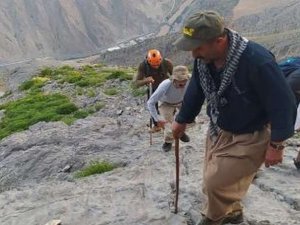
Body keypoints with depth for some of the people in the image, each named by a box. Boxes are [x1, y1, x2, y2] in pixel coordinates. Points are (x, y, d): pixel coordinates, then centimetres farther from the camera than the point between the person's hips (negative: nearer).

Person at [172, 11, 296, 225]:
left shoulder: (257, 61, -35)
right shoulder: (203, 59, -12)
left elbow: (283, 103, -25)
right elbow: (195, 92, 6)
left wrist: (276, 145, -19)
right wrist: (182, 120, 16)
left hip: (250, 137, -7)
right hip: (219, 131, 7)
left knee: (216, 183, -9)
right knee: (212, 180, 17)